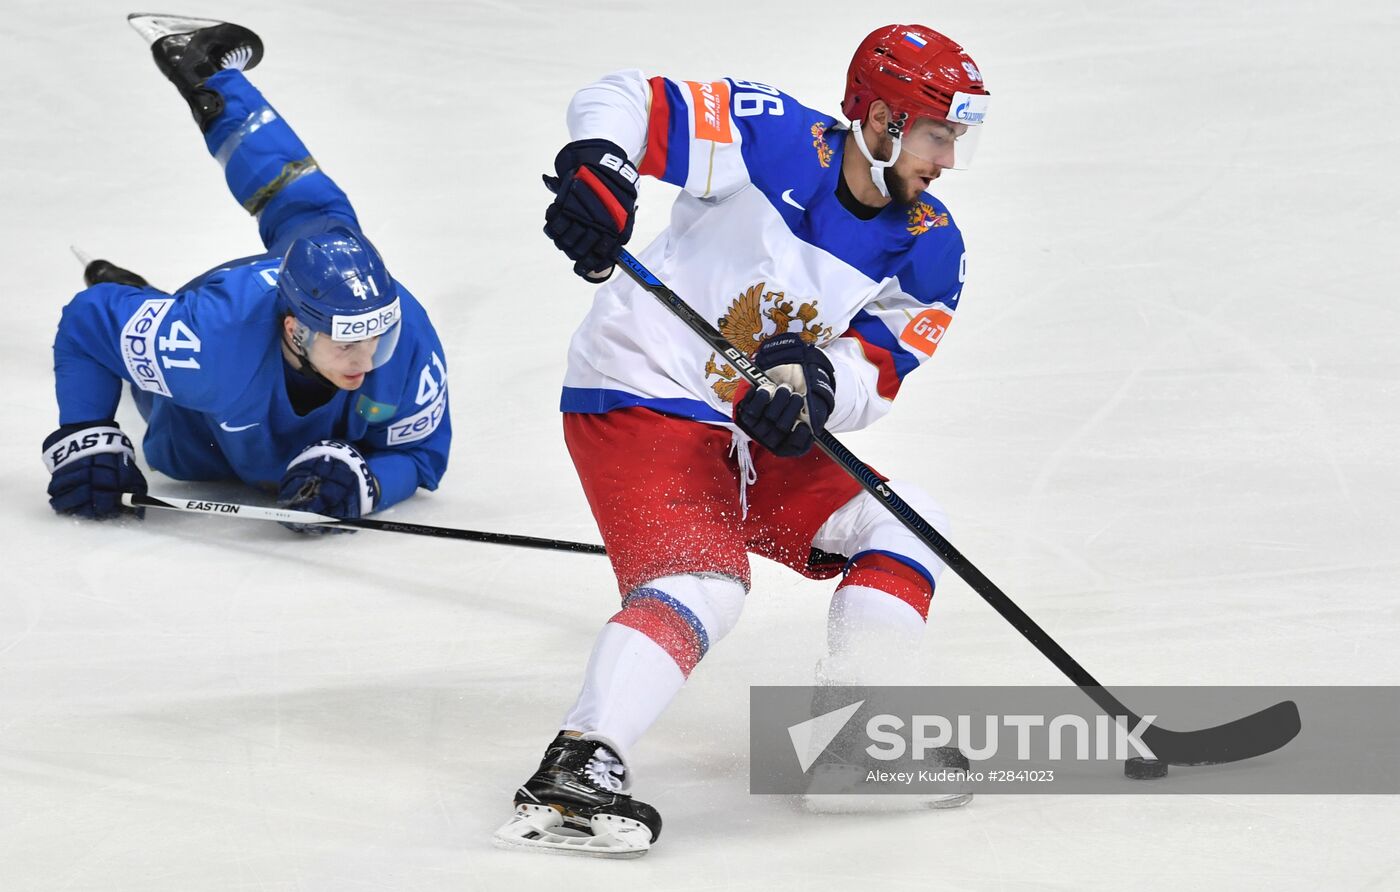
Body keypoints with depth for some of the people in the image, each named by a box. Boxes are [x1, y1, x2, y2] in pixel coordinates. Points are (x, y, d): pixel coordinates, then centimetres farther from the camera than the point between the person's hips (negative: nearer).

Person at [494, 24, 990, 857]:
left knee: (902, 528, 4)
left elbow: (873, 379, -6)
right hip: (641, 402, -8)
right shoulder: (774, 137, -15)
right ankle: (575, 771, -35)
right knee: (701, 584, -26)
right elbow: (622, 98, -11)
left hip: (761, 441, 8)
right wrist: (597, 167, -33)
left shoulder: (927, 250, 1)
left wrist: (813, 377, -28)